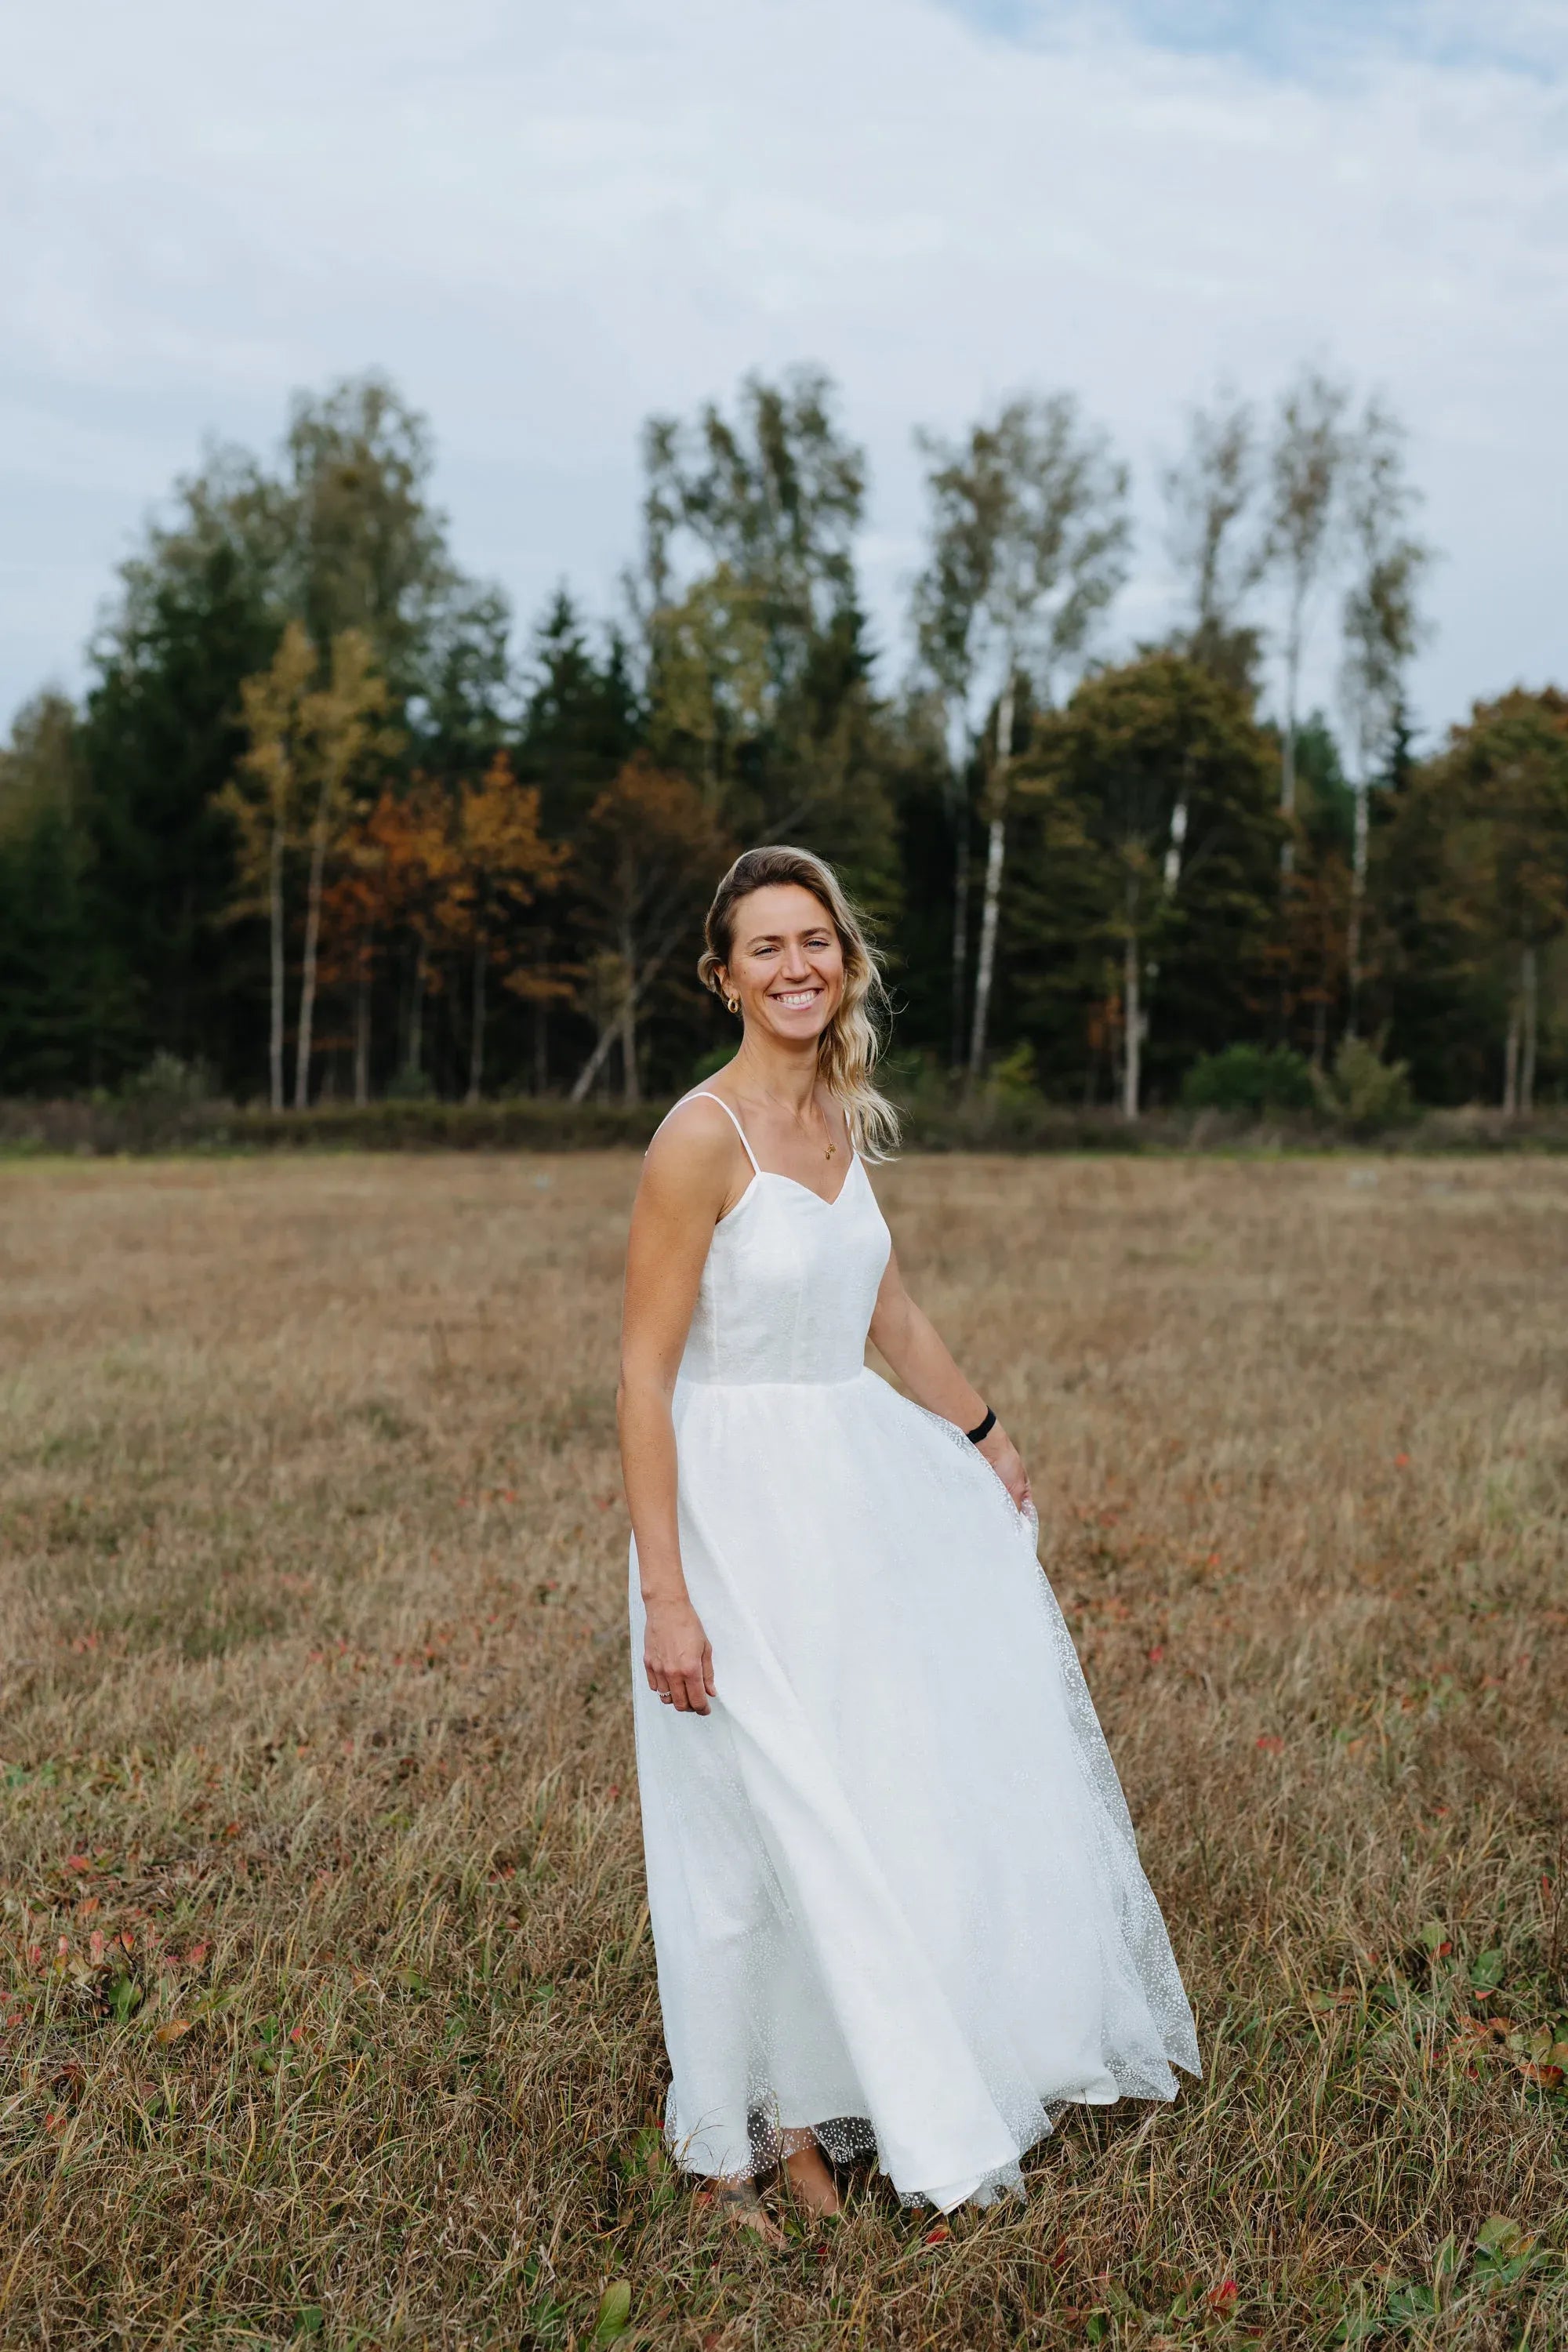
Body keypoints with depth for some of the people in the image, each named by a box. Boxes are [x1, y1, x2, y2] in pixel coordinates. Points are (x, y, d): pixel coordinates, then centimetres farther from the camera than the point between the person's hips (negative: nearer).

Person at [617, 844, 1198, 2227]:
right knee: (769, 1828, 3)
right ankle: (741, 2140, 26)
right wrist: (664, 1595, -21)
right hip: (744, 1505, -8)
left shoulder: (843, 1118, 5)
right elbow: (644, 1374, -18)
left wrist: (984, 1436, 26)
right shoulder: (701, 1139, -18)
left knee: (914, 1790, 20)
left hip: (864, 1487, 8)